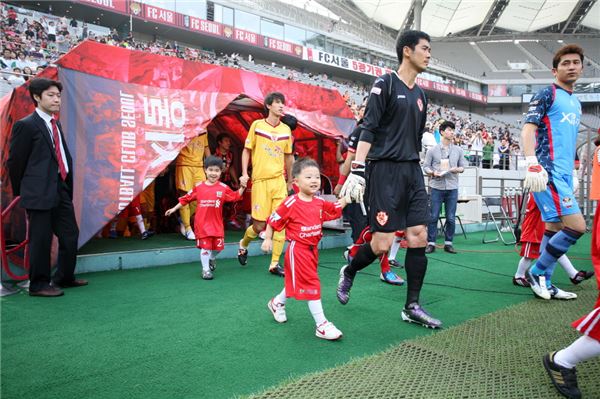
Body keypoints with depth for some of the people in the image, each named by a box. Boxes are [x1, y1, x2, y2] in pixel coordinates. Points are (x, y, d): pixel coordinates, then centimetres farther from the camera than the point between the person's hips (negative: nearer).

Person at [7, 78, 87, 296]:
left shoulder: (55, 124, 16)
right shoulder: (26, 125, -7)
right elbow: (15, 161, -4)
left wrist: (68, 187, 12)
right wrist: (21, 193, 4)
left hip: (61, 189, 8)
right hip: (40, 192, -8)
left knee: (71, 235, 13)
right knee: (41, 240, 1)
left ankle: (64, 278, 28)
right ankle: (38, 285, 15)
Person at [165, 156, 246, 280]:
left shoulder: (223, 188, -1)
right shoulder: (198, 187, -1)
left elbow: (236, 196, 3)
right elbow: (186, 199, 7)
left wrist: (242, 187, -11)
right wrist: (174, 209, 10)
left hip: (217, 224, 2)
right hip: (202, 223, -1)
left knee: (218, 246, 8)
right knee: (205, 246, 0)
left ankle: (212, 258, 42)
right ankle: (205, 269, 16)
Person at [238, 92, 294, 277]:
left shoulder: (286, 129, 9)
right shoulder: (257, 125, 0)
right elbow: (246, 150, 5)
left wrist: (289, 181, 19)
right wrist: (244, 173, -6)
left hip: (279, 180, 3)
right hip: (260, 180, -3)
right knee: (259, 225, -1)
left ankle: (274, 263, 9)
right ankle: (243, 245, 32)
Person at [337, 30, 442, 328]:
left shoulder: (420, 94, 19)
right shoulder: (385, 84, -3)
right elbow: (368, 129, -11)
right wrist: (357, 170, -19)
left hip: (412, 170, 7)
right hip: (385, 169, -7)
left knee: (419, 237, 1)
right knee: (382, 243, -8)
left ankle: (412, 307, 12)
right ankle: (348, 272, 22)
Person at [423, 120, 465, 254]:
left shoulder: (458, 150, 10)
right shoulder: (432, 150, 3)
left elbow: (462, 166, 14)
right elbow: (425, 166, 3)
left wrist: (458, 169, -8)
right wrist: (433, 173, -16)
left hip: (452, 188, 2)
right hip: (437, 187, -2)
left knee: (451, 218, 4)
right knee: (433, 216, 0)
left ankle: (448, 243, 15)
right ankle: (431, 243, 8)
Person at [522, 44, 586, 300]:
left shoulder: (576, 103, 21)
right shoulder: (547, 94, -3)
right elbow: (528, 129, -13)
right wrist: (532, 163, -26)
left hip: (564, 174, 8)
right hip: (547, 173, -8)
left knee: (554, 227, 8)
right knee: (577, 226, -13)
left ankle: (544, 282, 16)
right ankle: (537, 271, 2)